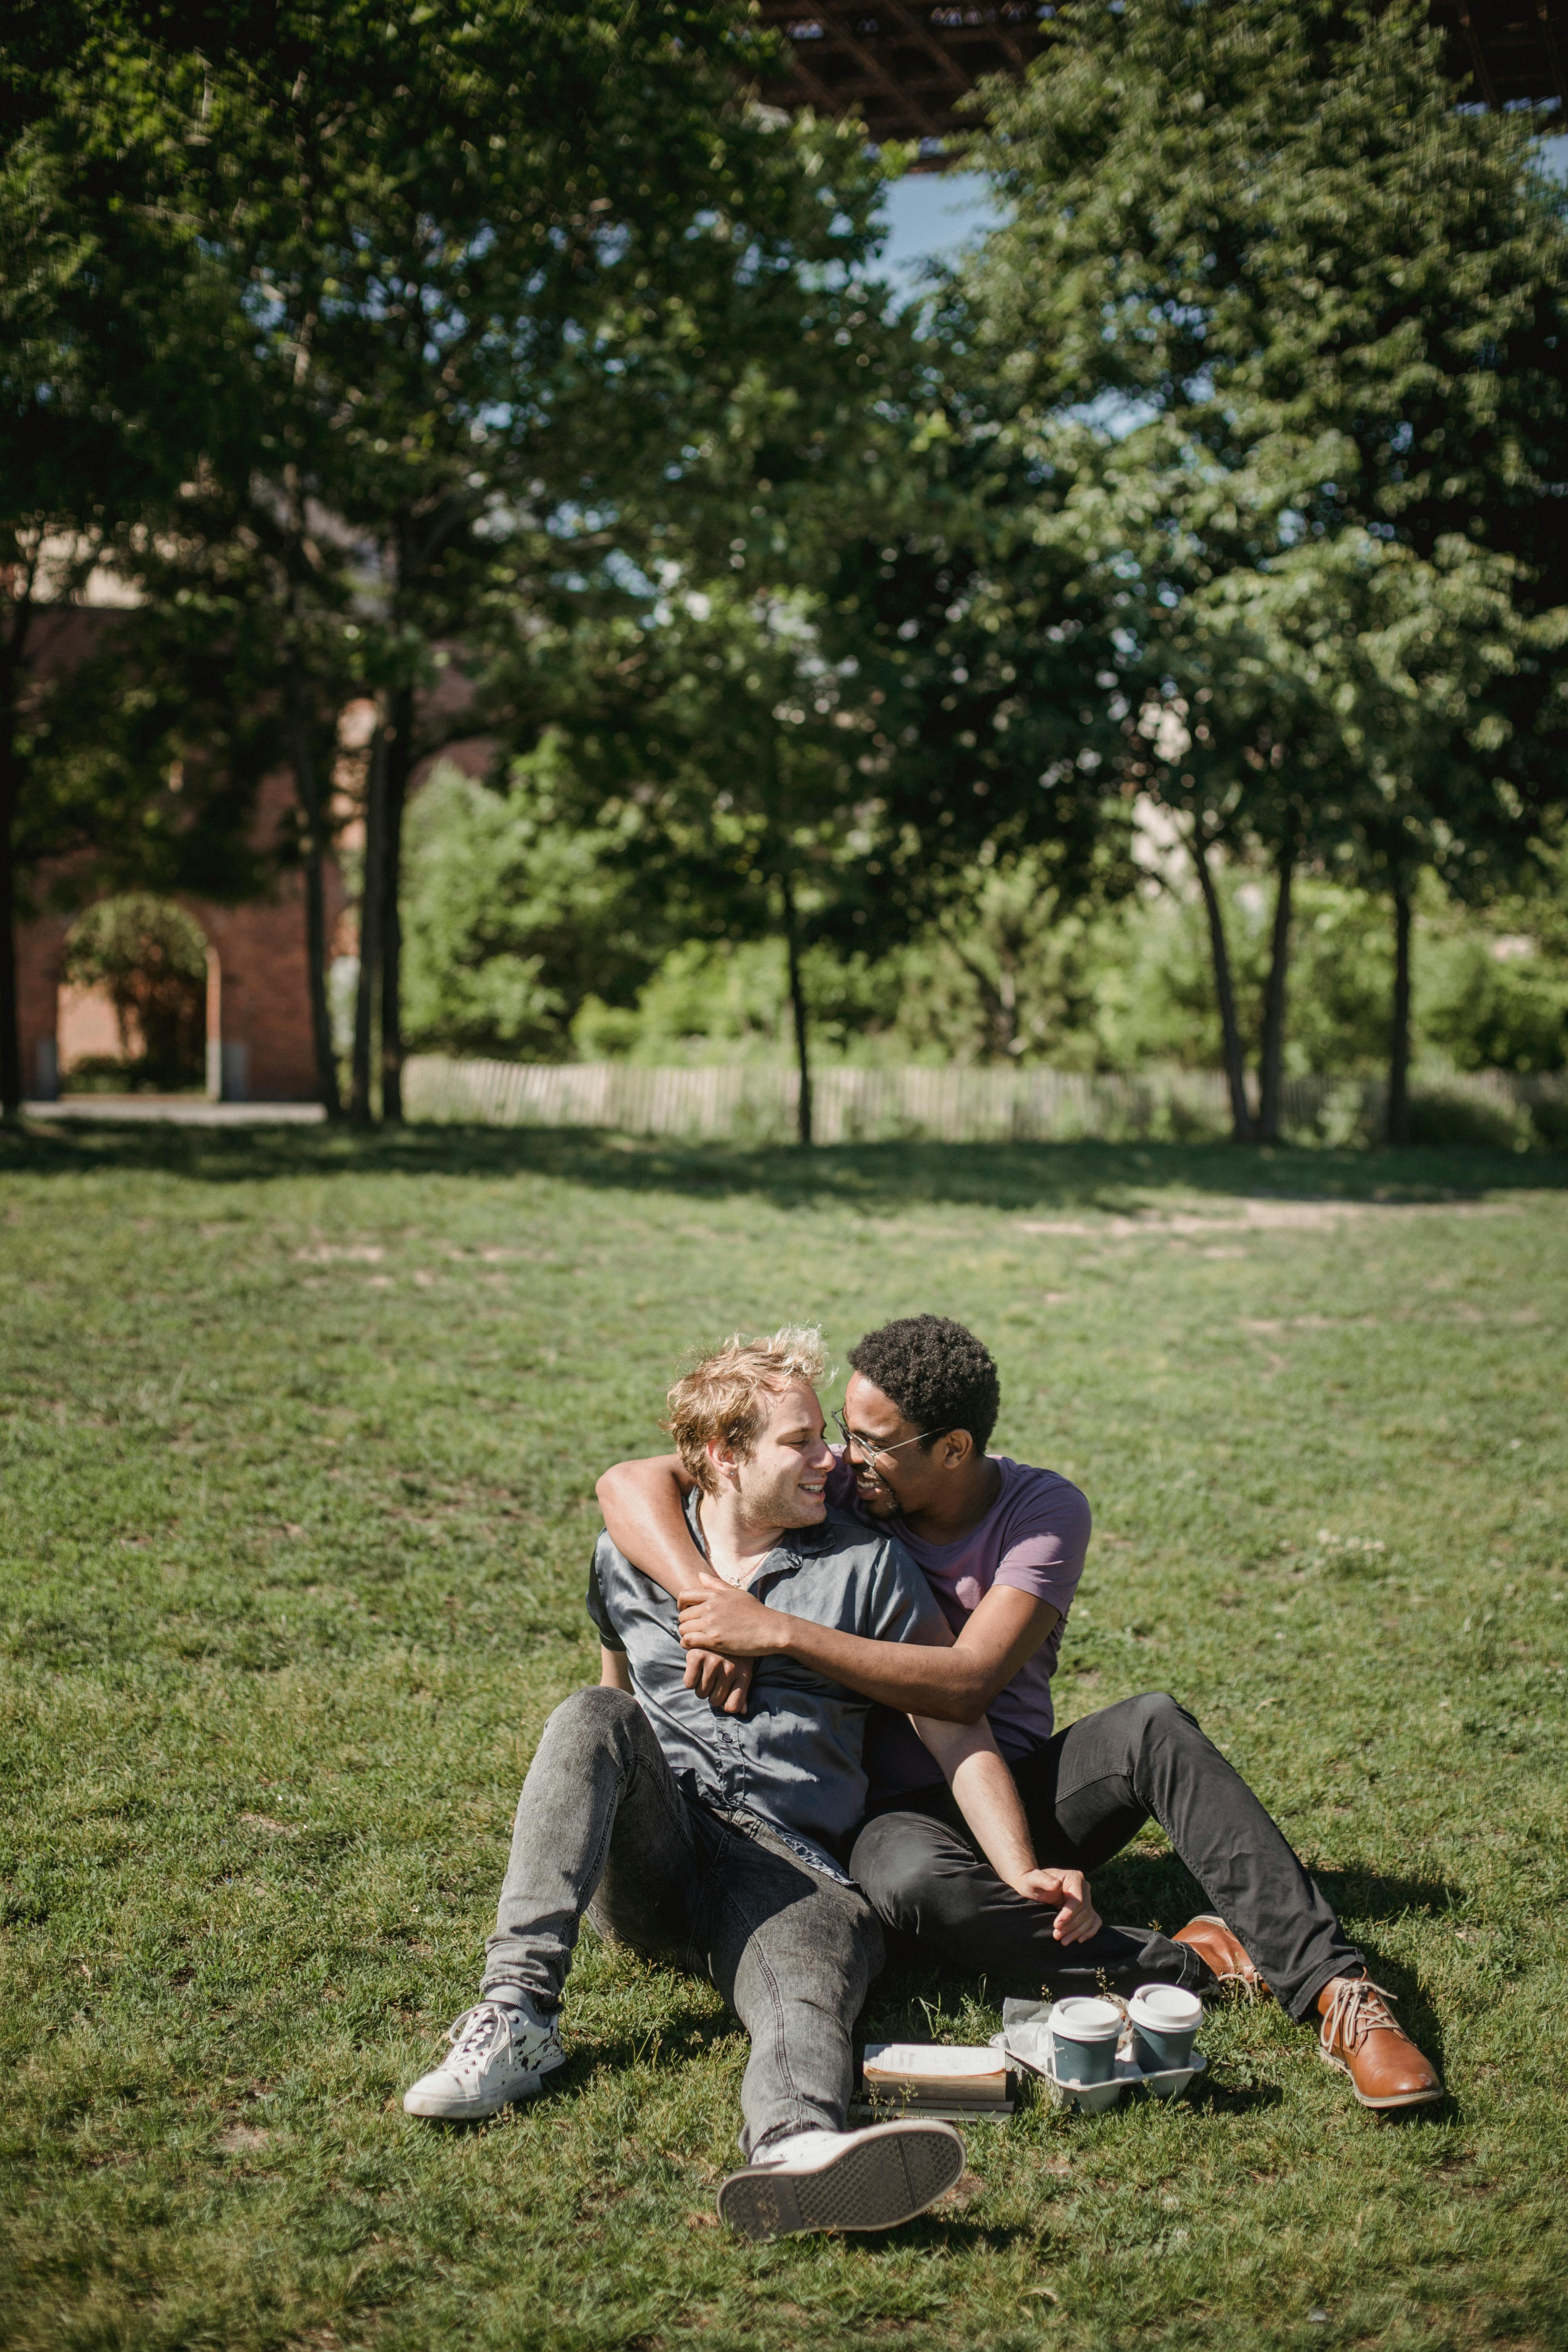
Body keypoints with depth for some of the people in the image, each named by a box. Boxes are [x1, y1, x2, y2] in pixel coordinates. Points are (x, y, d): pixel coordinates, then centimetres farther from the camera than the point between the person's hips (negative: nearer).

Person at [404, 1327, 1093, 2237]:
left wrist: (1024, 1877, -7)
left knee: (806, 1999, -36)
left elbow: (957, 1733, 4)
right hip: (652, 1857, 3)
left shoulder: (868, 1565, 7)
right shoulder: (628, 1557, 13)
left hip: (790, 1866, -2)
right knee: (591, 1718, -28)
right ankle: (519, 2011, -34)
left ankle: (798, 2148, -72)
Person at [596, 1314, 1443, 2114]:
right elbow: (631, 1482, -11)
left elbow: (969, 1684, -23)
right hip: (903, 1809, 0)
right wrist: (707, 1606, -29)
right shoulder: (837, 1486, -6)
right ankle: (1181, 1964, -23)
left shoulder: (1045, 1511, -10)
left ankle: (1331, 1985, -31)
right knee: (911, 1879, -38)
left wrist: (778, 1632, -28)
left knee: (1152, 1725, -31)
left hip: (1024, 1792, 1)